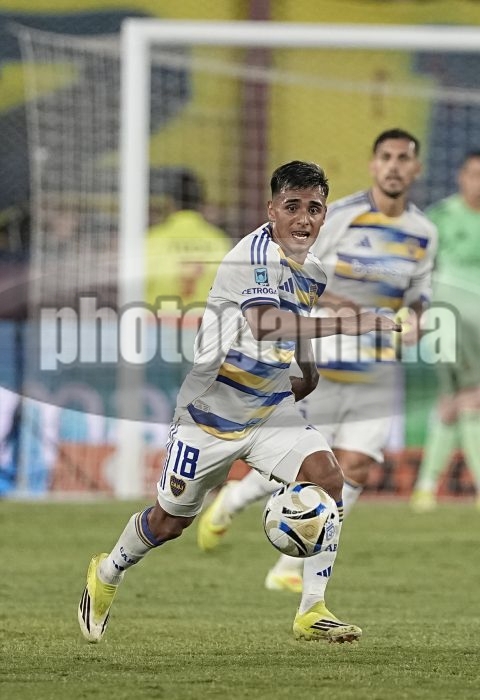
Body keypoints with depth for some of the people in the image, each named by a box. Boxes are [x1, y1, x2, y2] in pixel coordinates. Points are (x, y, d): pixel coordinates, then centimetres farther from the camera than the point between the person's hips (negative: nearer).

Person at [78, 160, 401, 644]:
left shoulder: (313, 273, 4)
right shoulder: (255, 254, -22)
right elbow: (267, 325, -41)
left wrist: (311, 378, 9)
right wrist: (354, 323, -45)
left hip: (270, 410, 6)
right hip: (210, 411, -6)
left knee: (326, 475, -20)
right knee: (170, 520, 9)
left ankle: (312, 612, -16)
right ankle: (107, 574, 41)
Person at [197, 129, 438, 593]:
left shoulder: (423, 233, 7)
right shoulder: (339, 216, -10)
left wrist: (413, 320, -3)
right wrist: (336, 303, -23)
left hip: (376, 374, 5)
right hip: (322, 365, -5)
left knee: (354, 469, -4)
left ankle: (290, 569, 7)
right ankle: (229, 501, 30)